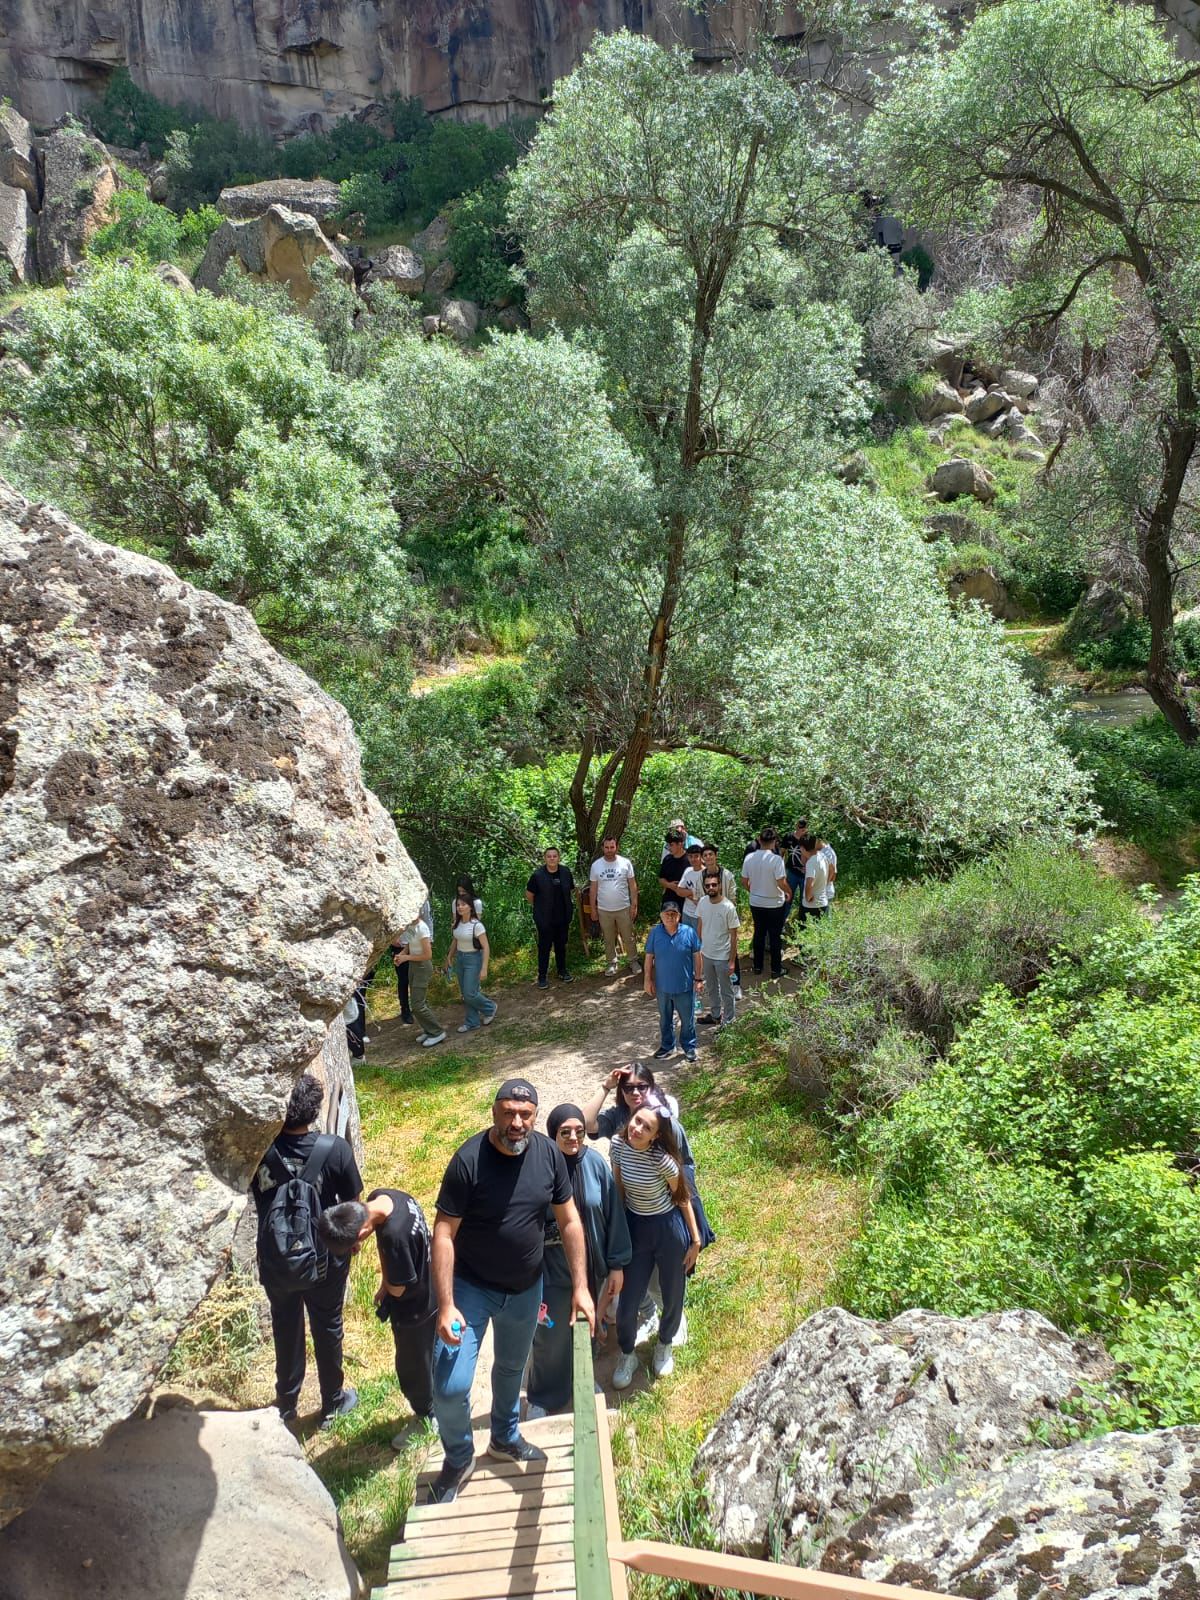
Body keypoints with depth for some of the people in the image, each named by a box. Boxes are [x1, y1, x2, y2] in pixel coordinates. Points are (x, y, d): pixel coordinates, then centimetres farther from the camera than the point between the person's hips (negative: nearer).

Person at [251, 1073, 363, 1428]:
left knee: (286, 1330, 23)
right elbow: (352, 1205, -11)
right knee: (327, 1330, 20)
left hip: (275, 1261, 2)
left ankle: (286, 1404, 41)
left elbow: (254, 1200, 0)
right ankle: (333, 1404, 38)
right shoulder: (335, 1149, -24)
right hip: (324, 1261, -1)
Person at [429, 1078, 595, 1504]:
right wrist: (446, 1305, -26)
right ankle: (458, 1459, 21)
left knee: (511, 1368, 26)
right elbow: (443, 1234, -22)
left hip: (526, 1288, 4)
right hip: (471, 1287, -4)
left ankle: (505, 1438, 54)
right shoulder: (469, 1160, -27)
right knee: (450, 1387, -10)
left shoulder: (549, 1154, -15)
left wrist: (580, 1287, -6)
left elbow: (569, 1221, -5)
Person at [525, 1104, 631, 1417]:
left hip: (591, 1266, 3)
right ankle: (542, 1397, 37)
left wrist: (617, 1264, -2)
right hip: (551, 1271, -3)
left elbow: (614, 1215, -5)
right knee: (550, 1338, 12)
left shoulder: (596, 1164, -13)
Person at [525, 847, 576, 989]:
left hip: (563, 917, 4)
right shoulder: (537, 875, -14)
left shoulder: (566, 872, -3)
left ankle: (562, 970, 34)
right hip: (545, 918, -3)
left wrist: (568, 906, 12)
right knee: (544, 947, 3)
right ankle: (542, 976, 13)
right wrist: (538, 907, 6)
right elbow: (529, 894, -2)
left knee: (561, 945, 17)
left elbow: (571, 891, 12)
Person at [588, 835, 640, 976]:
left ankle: (633, 960, 26)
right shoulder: (596, 865, -4)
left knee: (628, 937, 9)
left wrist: (634, 905, -5)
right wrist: (592, 909, 2)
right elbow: (593, 888, 2)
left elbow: (632, 885, -2)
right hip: (604, 910, 1)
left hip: (624, 908, -1)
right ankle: (612, 963, 28)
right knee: (608, 939, 13)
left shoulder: (625, 863, -8)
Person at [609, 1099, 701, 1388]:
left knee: (672, 1298, 17)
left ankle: (664, 1346, 48)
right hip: (635, 1227, 3)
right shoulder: (618, 1144, -16)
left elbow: (682, 1197, -11)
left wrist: (695, 1240, -4)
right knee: (627, 1303, 7)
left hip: (668, 1229, -3)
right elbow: (618, 1188, 0)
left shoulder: (662, 1159, -27)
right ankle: (628, 1355, 37)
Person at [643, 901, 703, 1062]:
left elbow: (697, 957, -4)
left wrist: (699, 978, -3)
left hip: (685, 986, -1)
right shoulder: (654, 933, -10)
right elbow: (649, 958, -2)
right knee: (665, 1019, 19)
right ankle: (667, 1046, 38)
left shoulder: (689, 932, -12)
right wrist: (648, 980, -3)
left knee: (688, 1019, 13)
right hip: (662, 986, 1)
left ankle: (689, 1046, 33)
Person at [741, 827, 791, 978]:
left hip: (755, 903, 4)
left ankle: (757, 966, 28)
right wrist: (789, 893, -2)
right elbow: (781, 883, -22)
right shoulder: (776, 859, -22)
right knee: (775, 936, 9)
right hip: (774, 904, -4)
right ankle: (776, 970, 18)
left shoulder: (749, 857, -7)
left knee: (759, 934, 19)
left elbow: (744, 881, 2)